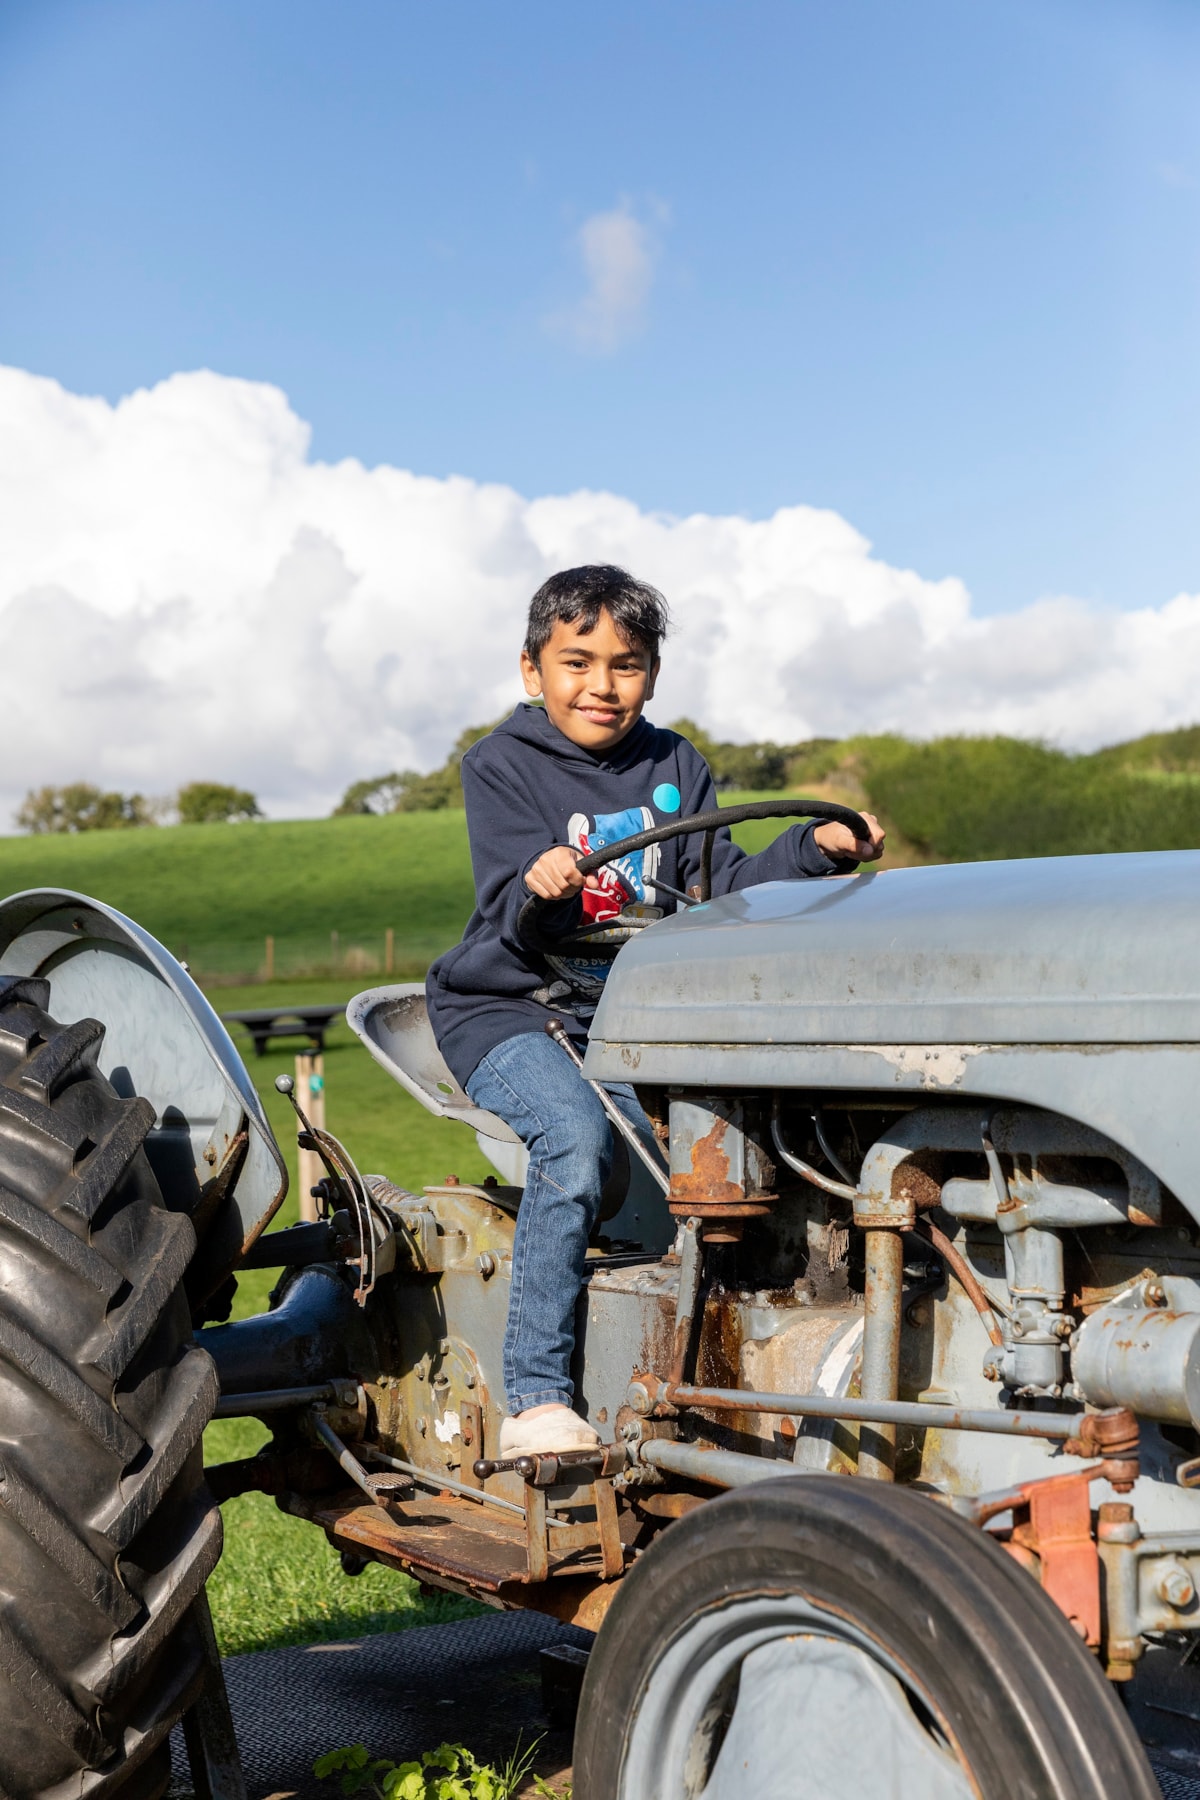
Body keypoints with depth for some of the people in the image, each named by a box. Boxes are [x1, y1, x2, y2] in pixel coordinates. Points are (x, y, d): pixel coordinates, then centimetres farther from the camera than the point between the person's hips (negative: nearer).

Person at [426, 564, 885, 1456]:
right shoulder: (501, 765, -3)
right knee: (577, 1137, -33)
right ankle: (535, 1400, -25)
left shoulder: (675, 767, 11)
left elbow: (724, 887, 3)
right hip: (507, 1012, -4)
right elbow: (514, 915, -15)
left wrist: (816, 848, -12)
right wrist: (541, 888, -38)